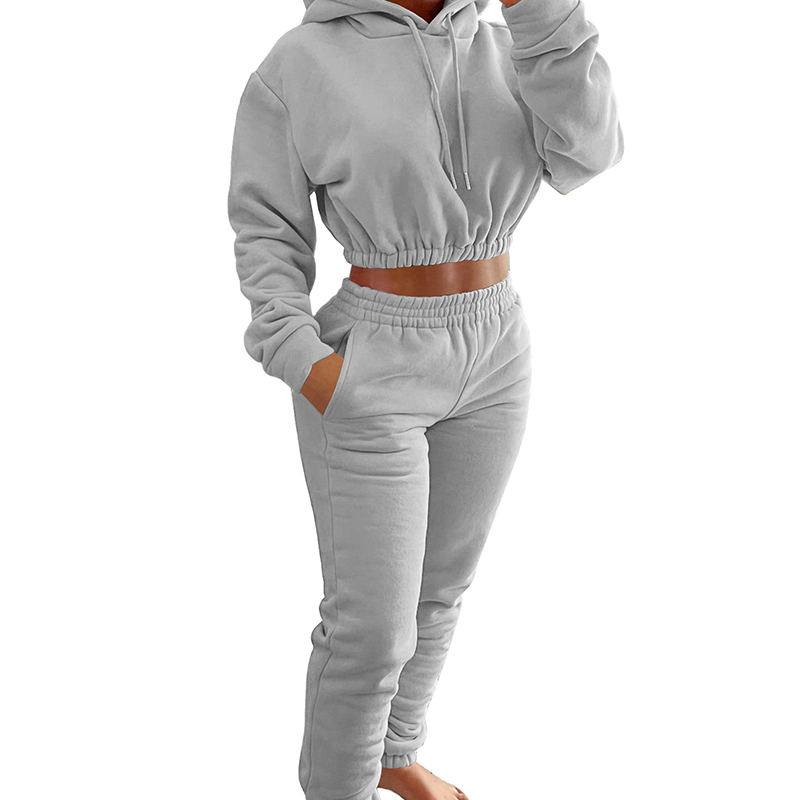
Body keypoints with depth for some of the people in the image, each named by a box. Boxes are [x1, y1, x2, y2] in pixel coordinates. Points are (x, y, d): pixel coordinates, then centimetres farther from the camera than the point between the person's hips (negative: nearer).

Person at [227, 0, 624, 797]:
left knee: (436, 585, 20)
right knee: (371, 625, 2)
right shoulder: (296, 67, -12)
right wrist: (303, 365, -19)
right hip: (367, 377, -5)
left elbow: (583, 151, -16)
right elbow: (267, 237, -8)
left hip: (491, 359, 6)